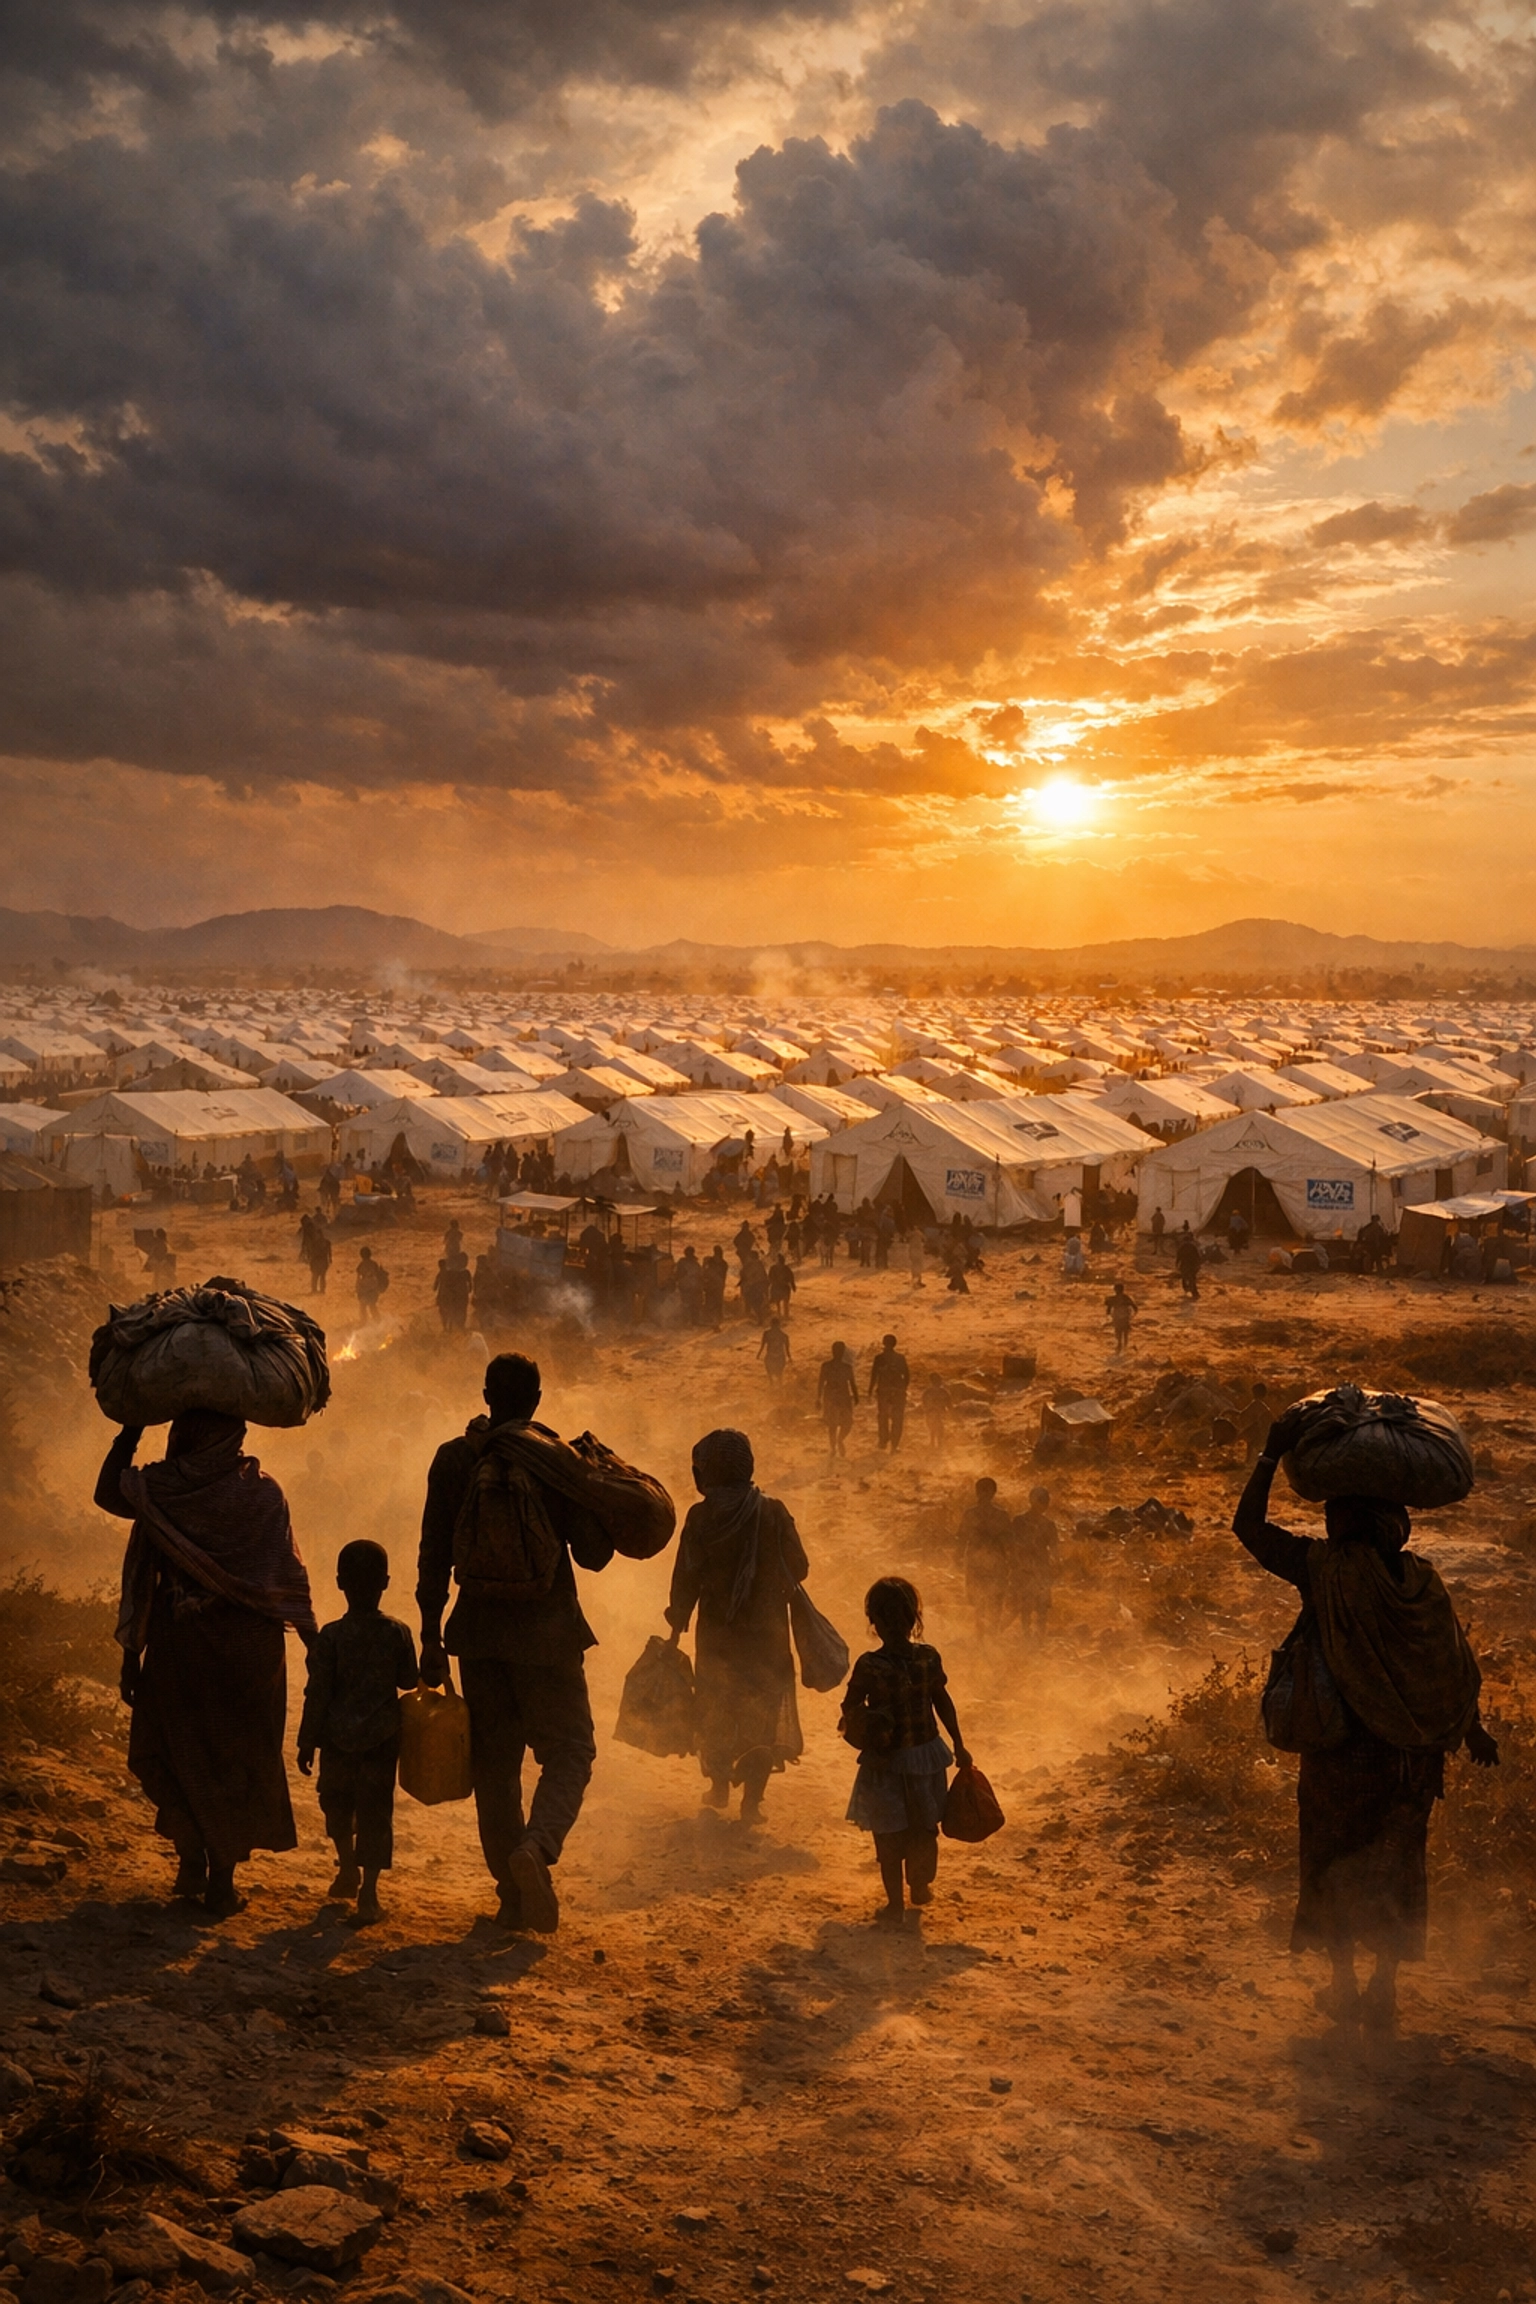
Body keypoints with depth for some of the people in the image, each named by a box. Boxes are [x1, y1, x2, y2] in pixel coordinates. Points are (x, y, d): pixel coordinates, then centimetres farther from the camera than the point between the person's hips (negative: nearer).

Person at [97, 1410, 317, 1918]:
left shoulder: (163, 1487, -12)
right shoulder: (262, 1491, -10)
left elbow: (108, 1491, 8)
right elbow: (290, 1575, -6)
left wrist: (133, 1426, 6)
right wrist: (313, 1641, 3)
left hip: (178, 1643, 0)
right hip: (250, 1646, 1)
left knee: (177, 1753, 19)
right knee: (238, 1760, 12)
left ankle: (192, 1862, 20)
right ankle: (221, 1882, 13)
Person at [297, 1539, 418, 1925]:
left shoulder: (331, 1636, -9)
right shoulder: (398, 1633, -6)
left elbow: (317, 1694, -7)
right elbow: (409, 1681, 4)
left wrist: (306, 1742, 0)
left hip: (338, 1738, -1)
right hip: (383, 1737, 1)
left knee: (337, 1802, 23)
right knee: (376, 1811, 4)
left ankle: (348, 1868, 31)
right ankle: (368, 1891, 0)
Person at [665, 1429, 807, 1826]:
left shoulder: (701, 1517, -12)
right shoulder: (772, 1512, -10)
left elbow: (686, 1578, -9)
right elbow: (798, 1567, -3)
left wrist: (677, 1627, 3)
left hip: (716, 1632, 0)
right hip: (767, 1631, 0)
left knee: (716, 1709, 19)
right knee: (763, 1712, 10)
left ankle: (719, 1787, 32)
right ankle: (752, 1801, 7)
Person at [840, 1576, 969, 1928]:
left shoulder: (869, 1666, -20)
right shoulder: (929, 1658, -12)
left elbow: (849, 1711, -12)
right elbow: (944, 1704, -2)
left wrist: (858, 1732, 4)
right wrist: (958, 1745, 3)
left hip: (885, 1761, -3)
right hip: (926, 1754, 3)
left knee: (888, 1836, 10)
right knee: (925, 1829, 21)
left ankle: (895, 1905, 17)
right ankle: (921, 1886, 40)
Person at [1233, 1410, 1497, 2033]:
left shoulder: (1326, 1566, -16)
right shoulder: (1421, 1577, -4)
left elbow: (1247, 1525, -11)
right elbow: (1459, 1665, 2)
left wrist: (1272, 1453, -8)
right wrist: (1472, 1728, 18)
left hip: (1344, 1747, -3)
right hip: (1413, 1751, 4)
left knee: (1337, 1861, 15)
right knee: (1396, 1864, 17)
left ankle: (1345, 1985, 22)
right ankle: (1385, 1990, 24)